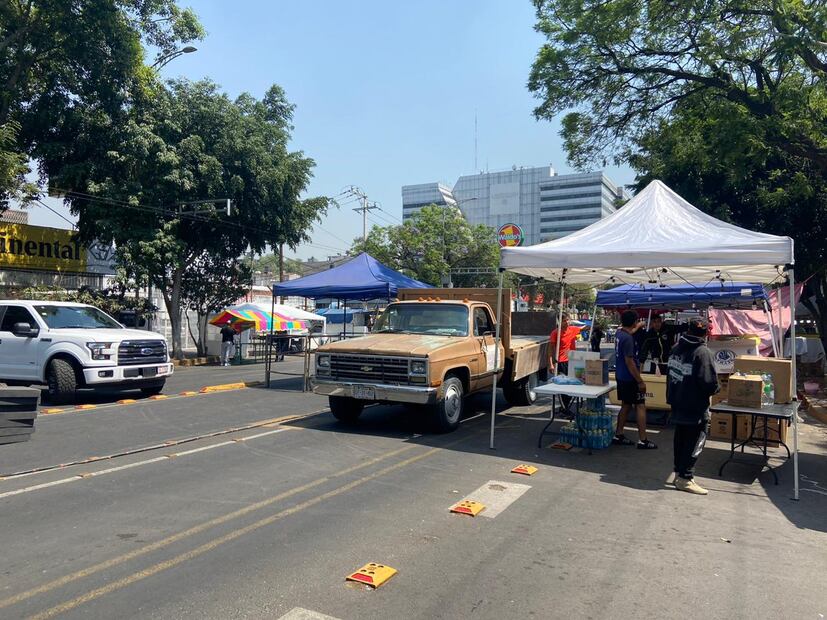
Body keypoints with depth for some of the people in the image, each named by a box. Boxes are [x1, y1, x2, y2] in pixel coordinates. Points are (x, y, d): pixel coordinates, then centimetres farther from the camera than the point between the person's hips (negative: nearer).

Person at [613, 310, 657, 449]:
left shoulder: (620, 333, 5)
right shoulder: (628, 339, -23)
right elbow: (629, 362, -25)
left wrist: (639, 326, 47)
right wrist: (640, 381, -21)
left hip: (621, 376, 9)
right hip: (630, 378, -9)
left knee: (626, 405, 15)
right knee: (640, 406, -3)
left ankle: (618, 435, 19)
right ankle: (643, 440, -1)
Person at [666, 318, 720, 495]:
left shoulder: (676, 348, 4)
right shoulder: (703, 352, -20)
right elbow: (710, 384, -22)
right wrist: (715, 388, -2)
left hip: (677, 403, 8)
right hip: (695, 407, -7)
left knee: (680, 439, 18)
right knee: (695, 442, 2)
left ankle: (679, 472, 28)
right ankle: (685, 478, 4)